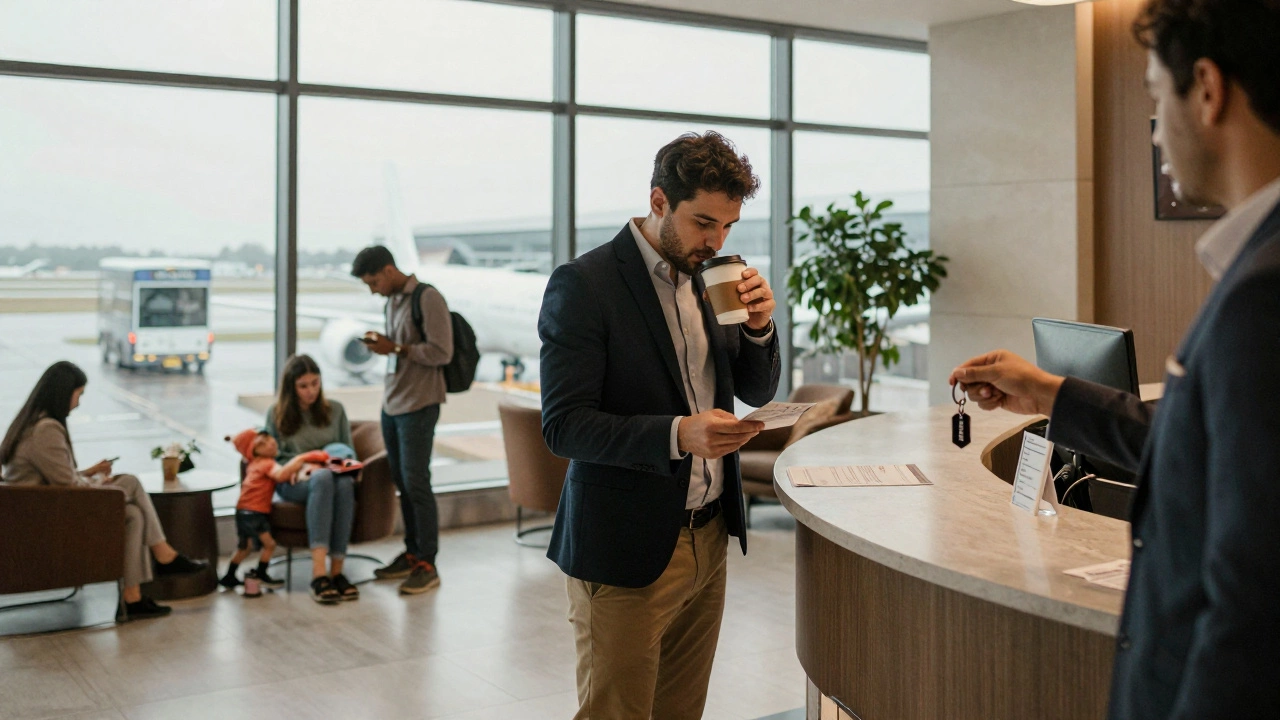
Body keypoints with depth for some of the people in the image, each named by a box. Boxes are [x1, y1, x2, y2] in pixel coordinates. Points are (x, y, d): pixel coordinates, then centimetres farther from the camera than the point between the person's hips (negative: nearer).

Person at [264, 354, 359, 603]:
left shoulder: (335, 410, 16)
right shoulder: (275, 414, 11)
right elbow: (272, 457, 9)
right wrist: (295, 467, -10)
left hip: (335, 475, 2)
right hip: (293, 482, -2)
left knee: (344, 483, -38)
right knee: (323, 477, -40)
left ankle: (336, 570, -39)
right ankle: (319, 572, -51)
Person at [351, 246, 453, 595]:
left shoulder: (427, 298, -11)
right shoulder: (393, 300, 15)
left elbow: (442, 352, -15)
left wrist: (396, 348, -16)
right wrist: (383, 343, 3)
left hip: (418, 405, -8)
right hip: (392, 404, 8)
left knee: (416, 483, -7)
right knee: (401, 482, 11)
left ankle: (427, 565, -1)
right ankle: (411, 553, 21)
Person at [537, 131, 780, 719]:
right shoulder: (584, 285, -13)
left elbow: (756, 391, 14)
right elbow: (564, 426, -18)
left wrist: (759, 326, -6)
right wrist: (677, 434, -31)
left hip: (708, 539, 7)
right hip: (627, 552, -7)